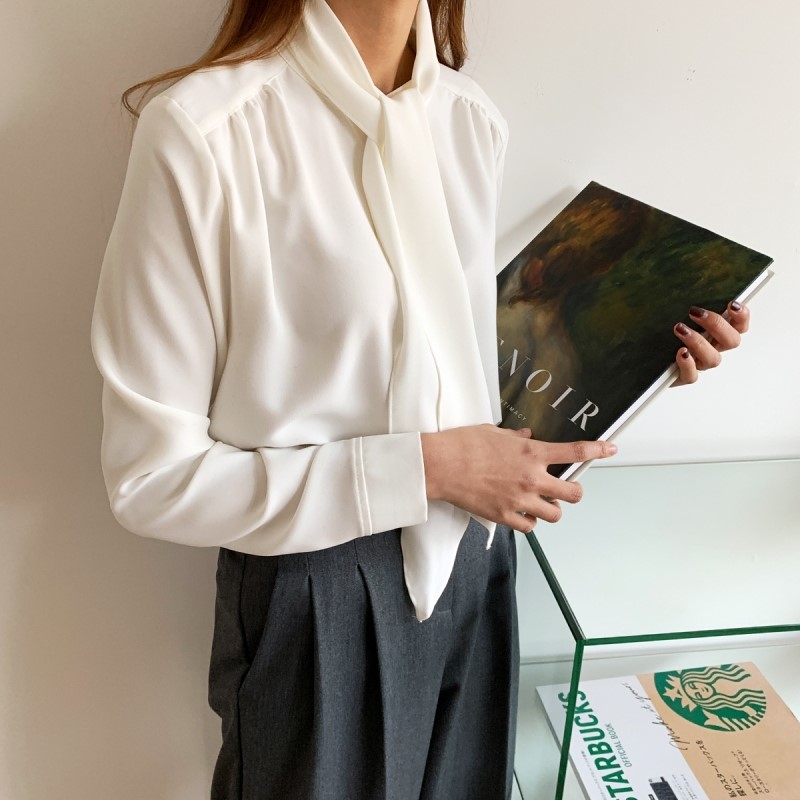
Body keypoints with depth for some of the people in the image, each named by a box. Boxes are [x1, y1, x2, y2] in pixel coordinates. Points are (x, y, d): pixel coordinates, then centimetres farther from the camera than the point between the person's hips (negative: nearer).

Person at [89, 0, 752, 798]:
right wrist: (426, 468, -21)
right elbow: (149, 477, -17)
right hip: (321, 598, -5)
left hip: (474, 564, 6)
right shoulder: (202, 130, -20)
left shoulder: (474, 118, 0)